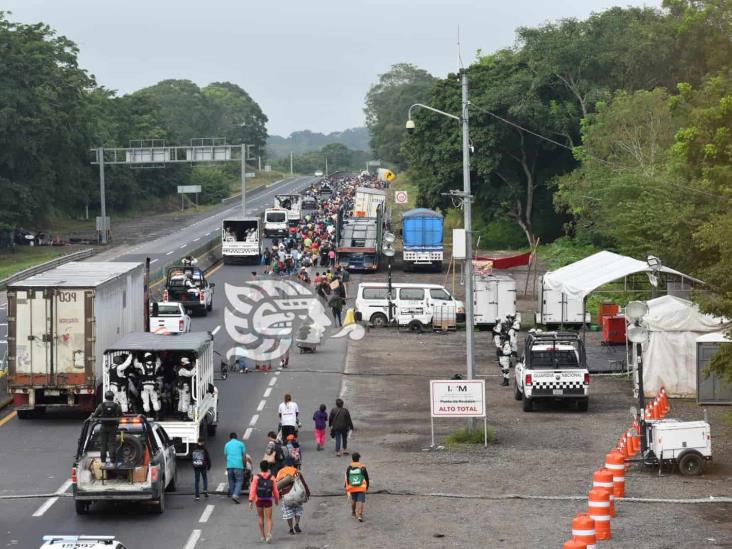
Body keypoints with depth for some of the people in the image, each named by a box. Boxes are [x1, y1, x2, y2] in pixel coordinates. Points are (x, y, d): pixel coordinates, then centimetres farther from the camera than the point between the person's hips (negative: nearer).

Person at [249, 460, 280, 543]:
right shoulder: (272, 478, -4)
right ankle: (269, 533, -22)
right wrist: (277, 500, 15)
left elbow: (253, 489, -13)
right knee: (268, 519, 2)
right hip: (268, 500, 0)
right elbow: (275, 490, 0)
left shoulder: (256, 478, -7)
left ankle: (263, 536, 24)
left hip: (259, 500, 0)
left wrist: (251, 500, -13)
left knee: (261, 517, 18)